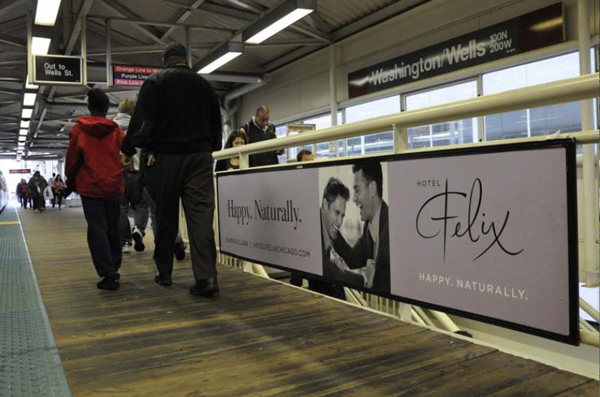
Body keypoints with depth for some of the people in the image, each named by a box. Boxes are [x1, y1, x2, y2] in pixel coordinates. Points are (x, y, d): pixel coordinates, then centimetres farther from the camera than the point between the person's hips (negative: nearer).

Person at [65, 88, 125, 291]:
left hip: (90, 187, -3)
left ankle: (109, 275, -10)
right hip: (113, 186, 3)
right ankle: (114, 270, 24)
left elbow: (71, 159, 1)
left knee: (97, 230, -3)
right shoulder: (116, 130, 2)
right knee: (113, 229, 16)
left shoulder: (79, 129, -2)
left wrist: (71, 182, 16)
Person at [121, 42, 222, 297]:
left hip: (167, 156, -2)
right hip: (200, 156, 2)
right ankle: (206, 276, -15)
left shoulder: (155, 82, 2)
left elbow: (142, 120, -7)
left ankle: (164, 273, 16)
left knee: (166, 216, 8)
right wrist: (211, 148, 31)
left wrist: (128, 150, 1)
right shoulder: (203, 83, 15)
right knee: (201, 214, -6)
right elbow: (216, 122, 20)